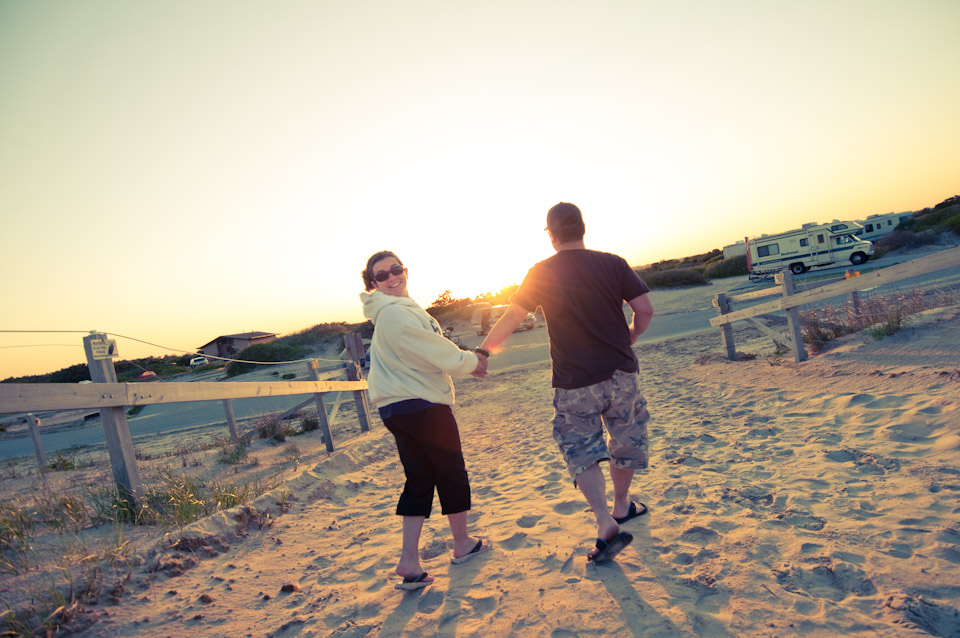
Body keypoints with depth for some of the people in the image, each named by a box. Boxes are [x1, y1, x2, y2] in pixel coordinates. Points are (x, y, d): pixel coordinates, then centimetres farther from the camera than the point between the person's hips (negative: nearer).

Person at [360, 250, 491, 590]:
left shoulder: (401, 308, 14)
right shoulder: (395, 313, -19)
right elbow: (436, 352, -19)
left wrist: (463, 361, 12)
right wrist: (471, 361, -4)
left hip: (397, 407, 9)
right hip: (422, 405, -9)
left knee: (419, 479, 11)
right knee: (451, 470, 9)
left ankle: (409, 559, 9)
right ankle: (462, 543, 26)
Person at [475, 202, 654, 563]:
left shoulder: (542, 274, -4)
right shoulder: (613, 264, 0)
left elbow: (511, 317, -5)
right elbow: (645, 309, -3)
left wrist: (483, 351, 5)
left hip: (574, 383, -2)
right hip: (620, 373, 2)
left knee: (581, 452, 8)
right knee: (626, 442, 20)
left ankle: (606, 524, -5)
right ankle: (621, 506, 38)